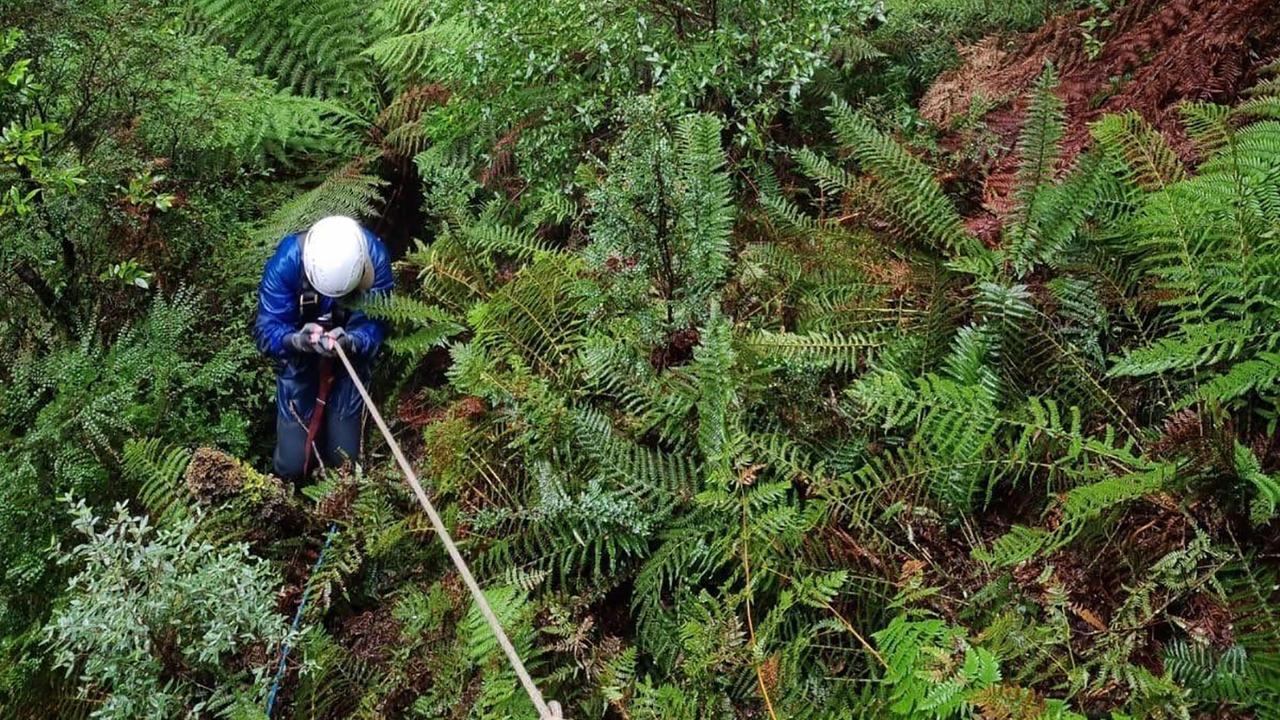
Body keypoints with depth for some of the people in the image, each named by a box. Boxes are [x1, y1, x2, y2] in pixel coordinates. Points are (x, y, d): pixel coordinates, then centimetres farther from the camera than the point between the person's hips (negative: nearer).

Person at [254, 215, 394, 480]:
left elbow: (375, 324, -26)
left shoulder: (375, 258, -29)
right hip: (299, 363, -1)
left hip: (350, 359, 1)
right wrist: (296, 340, -47)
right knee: (292, 466, -1)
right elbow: (266, 330, -26)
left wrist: (351, 342, -47)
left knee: (344, 461, 3)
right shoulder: (288, 260, -30)